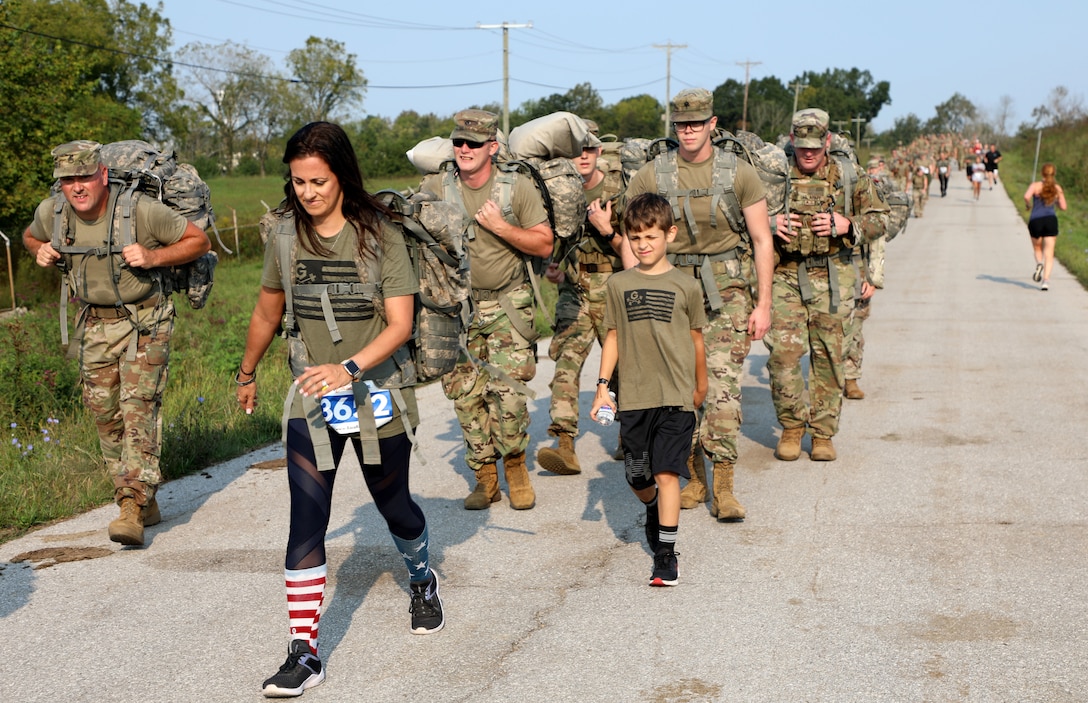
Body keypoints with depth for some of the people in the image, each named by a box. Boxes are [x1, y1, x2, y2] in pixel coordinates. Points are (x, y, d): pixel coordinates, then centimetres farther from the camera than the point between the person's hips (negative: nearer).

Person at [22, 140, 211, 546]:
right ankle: (145, 504, 18)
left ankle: (133, 509, -21)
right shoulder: (50, 213, -6)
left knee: (139, 408, -17)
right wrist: (40, 252, -5)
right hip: (95, 326, 5)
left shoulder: (142, 211, -20)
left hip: (143, 322, -5)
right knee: (105, 414, 5)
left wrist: (153, 257, -24)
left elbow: (199, 241, -9)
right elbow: (30, 237, 19)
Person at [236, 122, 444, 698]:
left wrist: (349, 368, -32)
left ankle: (423, 581, 46)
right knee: (306, 517, -9)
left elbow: (400, 324, -16)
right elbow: (267, 313, 15)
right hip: (310, 398, 2)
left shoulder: (380, 236, -10)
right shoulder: (286, 236, -1)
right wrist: (247, 373, 26)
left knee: (393, 505, 15)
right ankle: (304, 651, -6)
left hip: (376, 393, -1)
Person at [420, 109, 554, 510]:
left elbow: (544, 245, -5)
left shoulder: (519, 188, -7)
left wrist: (500, 226, -17)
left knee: (507, 390, -11)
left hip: (507, 304, -2)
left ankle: (515, 465, 12)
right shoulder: (435, 188, -3)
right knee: (465, 395, 2)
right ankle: (485, 477, 15)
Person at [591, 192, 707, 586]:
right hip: (633, 397, 3)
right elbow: (613, 337, 11)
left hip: (676, 395, -2)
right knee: (636, 476, 10)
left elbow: (696, 338, 11)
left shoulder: (685, 286, 1)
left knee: (666, 472, -9)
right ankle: (654, 511, 43)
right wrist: (603, 385, 5)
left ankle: (666, 554, -3)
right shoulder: (618, 285, 6)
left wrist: (700, 385, 19)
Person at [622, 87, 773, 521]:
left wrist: (763, 304, -2)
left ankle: (723, 488, -6)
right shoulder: (650, 176, 1)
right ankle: (693, 480, 18)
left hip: (726, 292, -2)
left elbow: (762, 240, 2)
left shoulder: (740, 174, -1)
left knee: (722, 384, -10)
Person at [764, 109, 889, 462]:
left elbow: (879, 219, 9)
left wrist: (846, 224, -10)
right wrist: (770, 224, -10)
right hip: (785, 275, 0)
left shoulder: (849, 176, 4)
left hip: (831, 277, 0)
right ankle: (792, 426, 11)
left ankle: (823, 433, 15)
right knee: (783, 351, -8)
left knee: (828, 356, 3)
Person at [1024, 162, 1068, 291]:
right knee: (1049, 254, 0)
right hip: (1051, 220, 1)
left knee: (1037, 248, 21)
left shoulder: (1035, 186, -1)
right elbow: (1063, 206, 7)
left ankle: (1039, 264, -10)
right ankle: (1046, 280, -14)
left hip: (1035, 221, -1)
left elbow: (1026, 196, -20)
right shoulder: (1057, 189, 6)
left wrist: (1027, 204, 1)